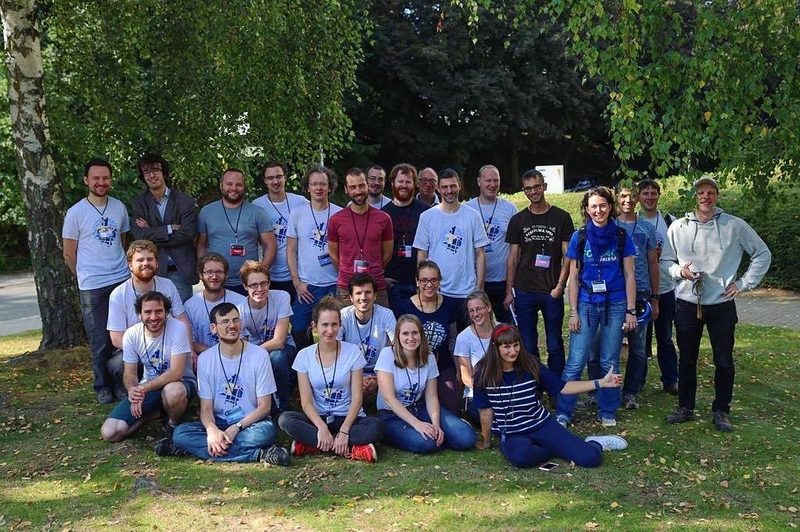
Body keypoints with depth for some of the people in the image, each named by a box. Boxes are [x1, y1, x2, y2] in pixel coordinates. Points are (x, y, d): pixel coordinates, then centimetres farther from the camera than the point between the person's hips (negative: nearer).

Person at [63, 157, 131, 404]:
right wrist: (87, 277, 10)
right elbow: (69, 254, 3)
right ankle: (103, 387, 18)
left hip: (123, 281, 3)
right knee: (100, 341, 3)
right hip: (92, 288, -3)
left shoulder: (119, 207, 6)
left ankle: (121, 382, 17)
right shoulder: (76, 212, -4)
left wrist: (120, 268, 14)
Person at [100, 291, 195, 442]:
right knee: (109, 433, -11)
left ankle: (173, 425, -8)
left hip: (180, 383, -4)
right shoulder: (131, 334, -8)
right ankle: (156, 412, 13)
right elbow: (130, 373, -1)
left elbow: (176, 373, -24)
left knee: (173, 391, -43)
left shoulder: (177, 328, -21)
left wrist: (142, 389, -29)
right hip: (147, 388, 4)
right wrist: (132, 390, -25)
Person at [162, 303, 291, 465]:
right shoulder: (205, 359, 1)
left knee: (267, 431, -35)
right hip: (217, 424, 3)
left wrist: (235, 428, -19)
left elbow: (264, 406, -6)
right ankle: (257, 454, -29)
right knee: (180, 432, -26)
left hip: (250, 423, -3)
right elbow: (206, 407, -2)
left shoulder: (259, 355, -6)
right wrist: (212, 430, -25)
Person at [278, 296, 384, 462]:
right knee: (285, 419, -29)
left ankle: (310, 444, -25)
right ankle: (351, 449, -26)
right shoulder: (304, 356, -1)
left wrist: (344, 431, -21)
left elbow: (357, 397, -8)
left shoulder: (353, 352, -4)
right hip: (318, 418, 1)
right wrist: (322, 427, -24)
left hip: (348, 418, -1)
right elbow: (306, 401, -6)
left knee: (376, 427, -32)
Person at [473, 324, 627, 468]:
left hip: (543, 425, 1)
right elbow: (486, 410, -2)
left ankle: (594, 443, 22)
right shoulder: (484, 373, -12)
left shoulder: (530, 364, -6)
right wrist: (486, 441, 8)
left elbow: (562, 387, 2)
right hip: (512, 434, -1)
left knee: (590, 458, -17)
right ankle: (559, 447, -7)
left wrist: (601, 383, -5)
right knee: (519, 456, -39)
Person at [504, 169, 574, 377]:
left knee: (555, 345, 4)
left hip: (552, 292, -1)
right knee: (527, 346, 6)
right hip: (524, 292, 2)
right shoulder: (518, 220, 8)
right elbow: (513, 258, 8)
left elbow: (567, 255, 1)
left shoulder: (561, 217, 3)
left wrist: (560, 285, -9)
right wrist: (509, 292, 3)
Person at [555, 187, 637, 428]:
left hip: (615, 305, 1)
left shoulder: (622, 236, 1)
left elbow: (629, 275, 4)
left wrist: (631, 311, -1)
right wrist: (573, 312, -3)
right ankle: (562, 412, 5)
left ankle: (607, 412, 21)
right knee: (575, 362, -4)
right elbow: (573, 277, 2)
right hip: (586, 304, -1)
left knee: (609, 362, 9)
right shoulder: (579, 237, 0)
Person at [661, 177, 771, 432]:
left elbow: (762, 254, 4)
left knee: (724, 361, 7)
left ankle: (721, 411, 23)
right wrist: (679, 271, -13)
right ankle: (685, 407, 26)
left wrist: (744, 284, -3)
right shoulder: (677, 227, -1)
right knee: (687, 359, 12)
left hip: (722, 304, -1)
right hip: (687, 303, 1)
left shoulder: (735, 226, -4)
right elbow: (665, 261, 8)